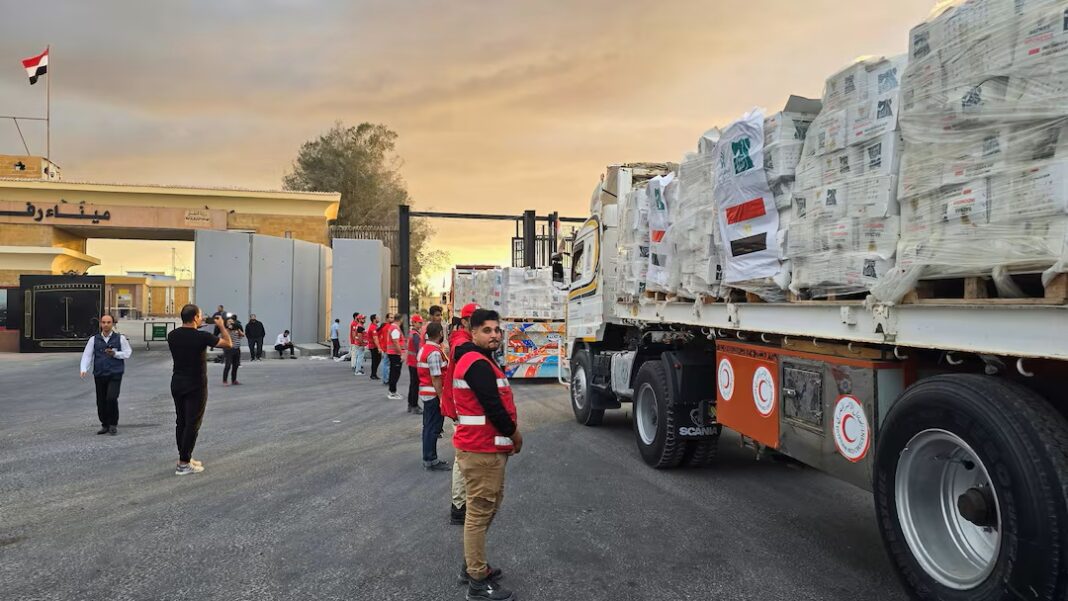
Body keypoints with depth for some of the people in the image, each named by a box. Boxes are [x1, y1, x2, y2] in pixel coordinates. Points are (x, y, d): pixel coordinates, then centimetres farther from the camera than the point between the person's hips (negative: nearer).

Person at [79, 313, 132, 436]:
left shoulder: (120, 338, 3)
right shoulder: (94, 340, 6)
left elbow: (128, 352, 5)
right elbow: (87, 355, 2)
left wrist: (115, 354, -12)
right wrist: (84, 369, -12)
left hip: (115, 375, -2)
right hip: (99, 375, 2)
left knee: (111, 398, -16)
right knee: (101, 402, 6)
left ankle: (113, 425, 1)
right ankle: (105, 425, 25)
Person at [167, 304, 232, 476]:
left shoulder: (172, 335, 0)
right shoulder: (201, 336, -18)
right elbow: (228, 344, -9)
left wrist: (196, 326, 20)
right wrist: (221, 326, 3)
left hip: (177, 384, 7)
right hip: (195, 386, -7)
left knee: (181, 421, 16)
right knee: (192, 424, -2)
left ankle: (185, 457, 24)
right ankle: (183, 464, -1)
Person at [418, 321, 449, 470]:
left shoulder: (423, 348, 10)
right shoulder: (435, 352, -20)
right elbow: (436, 378, -23)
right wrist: (441, 398, -21)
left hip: (425, 392, 10)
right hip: (434, 394, -10)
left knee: (429, 426, 15)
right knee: (433, 427, -1)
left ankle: (429, 458, 23)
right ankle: (430, 461, 6)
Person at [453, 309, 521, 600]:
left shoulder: (478, 360, 16)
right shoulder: (478, 364, -18)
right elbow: (493, 408, -22)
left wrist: (509, 434, 8)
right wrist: (515, 434, -7)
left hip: (485, 447, 11)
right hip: (482, 449, -11)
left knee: (484, 509, 20)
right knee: (480, 512, -3)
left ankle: (472, 565, 31)